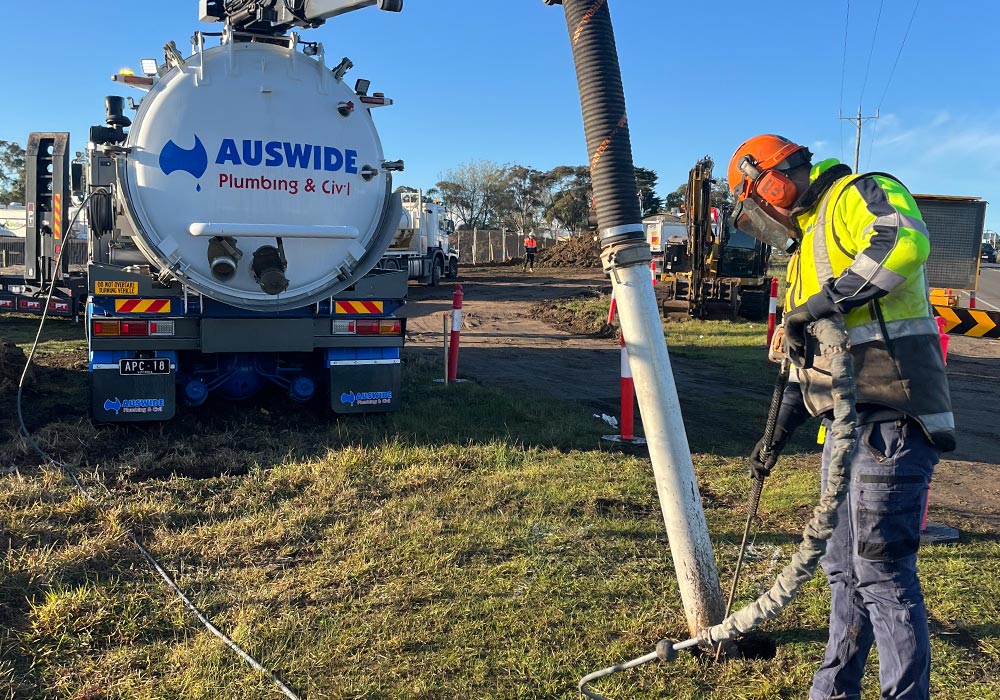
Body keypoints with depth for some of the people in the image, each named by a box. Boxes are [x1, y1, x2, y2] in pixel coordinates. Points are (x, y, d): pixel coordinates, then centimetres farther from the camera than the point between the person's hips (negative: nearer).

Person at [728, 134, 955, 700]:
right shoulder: (807, 244, 24)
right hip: (850, 423, 10)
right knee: (844, 567, 15)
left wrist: (823, 303, -25)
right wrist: (778, 434, 26)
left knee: (881, 570, -7)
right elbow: (808, 357, 28)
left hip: (890, 420, -10)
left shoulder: (856, 196, -5)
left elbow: (905, 240, -30)